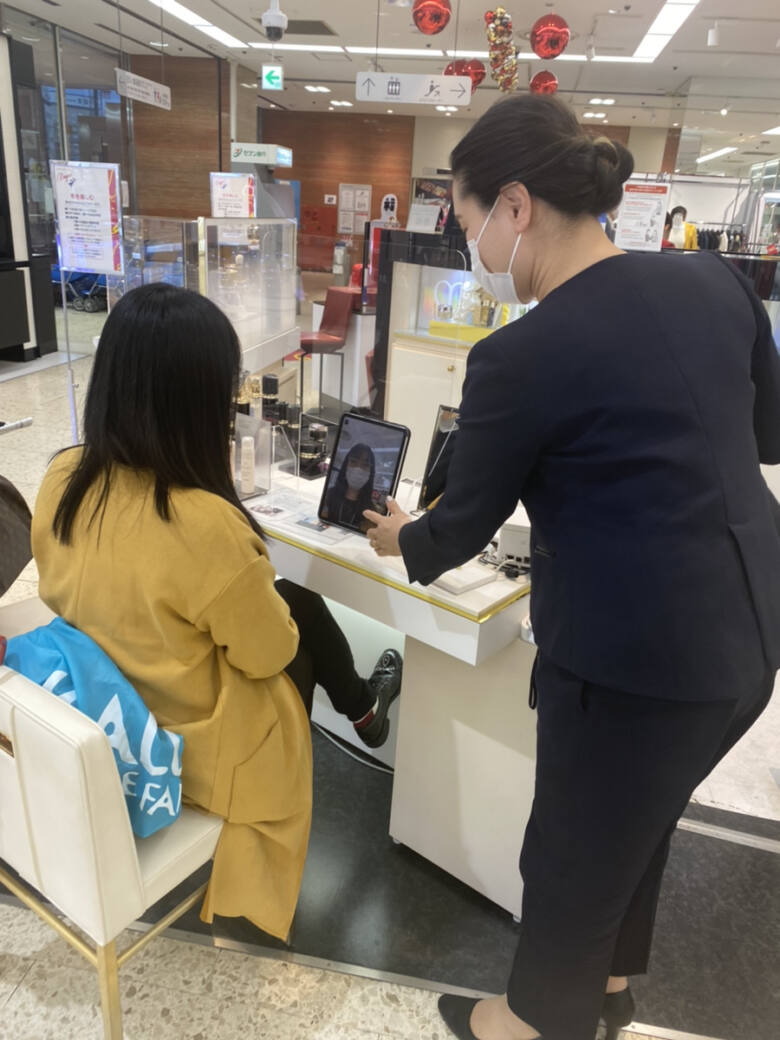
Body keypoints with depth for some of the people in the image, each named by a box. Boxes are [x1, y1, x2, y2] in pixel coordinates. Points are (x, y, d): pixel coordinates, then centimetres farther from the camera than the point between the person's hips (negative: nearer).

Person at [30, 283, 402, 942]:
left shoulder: (62, 479, -14)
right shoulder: (205, 525, -36)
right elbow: (267, 654, -20)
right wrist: (260, 585, 0)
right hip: (188, 747, -6)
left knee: (302, 604, 21)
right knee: (303, 613, 20)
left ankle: (357, 705, 49)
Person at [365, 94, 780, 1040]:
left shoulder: (521, 357, -18)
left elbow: (465, 524, -6)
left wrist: (402, 541, 15)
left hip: (635, 655, -7)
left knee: (573, 854, 19)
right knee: (639, 819, 30)